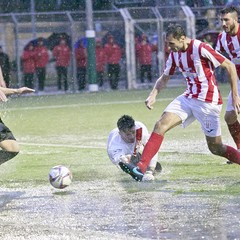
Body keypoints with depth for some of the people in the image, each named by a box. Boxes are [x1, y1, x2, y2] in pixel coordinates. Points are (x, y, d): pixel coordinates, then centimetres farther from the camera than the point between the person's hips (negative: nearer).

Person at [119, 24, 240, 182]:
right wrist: (153, 95, 1)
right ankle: (141, 168, -18)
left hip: (207, 101, -7)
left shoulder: (200, 48, -17)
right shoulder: (174, 54, 6)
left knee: (216, 148, -3)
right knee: (161, 125, -11)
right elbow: (164, 78, 20)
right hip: (188, 98, 7)